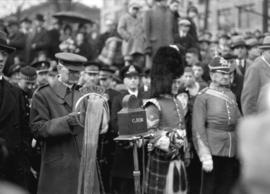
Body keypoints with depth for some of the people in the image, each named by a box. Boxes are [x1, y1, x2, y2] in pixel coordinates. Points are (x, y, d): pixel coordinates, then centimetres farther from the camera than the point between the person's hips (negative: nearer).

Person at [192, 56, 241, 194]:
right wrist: (205, 156, -16)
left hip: (232, 154, 5)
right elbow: (198, 129, -10)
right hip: (213, 152, -5)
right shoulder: (203, 97, -6)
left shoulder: (232, 96, 11)